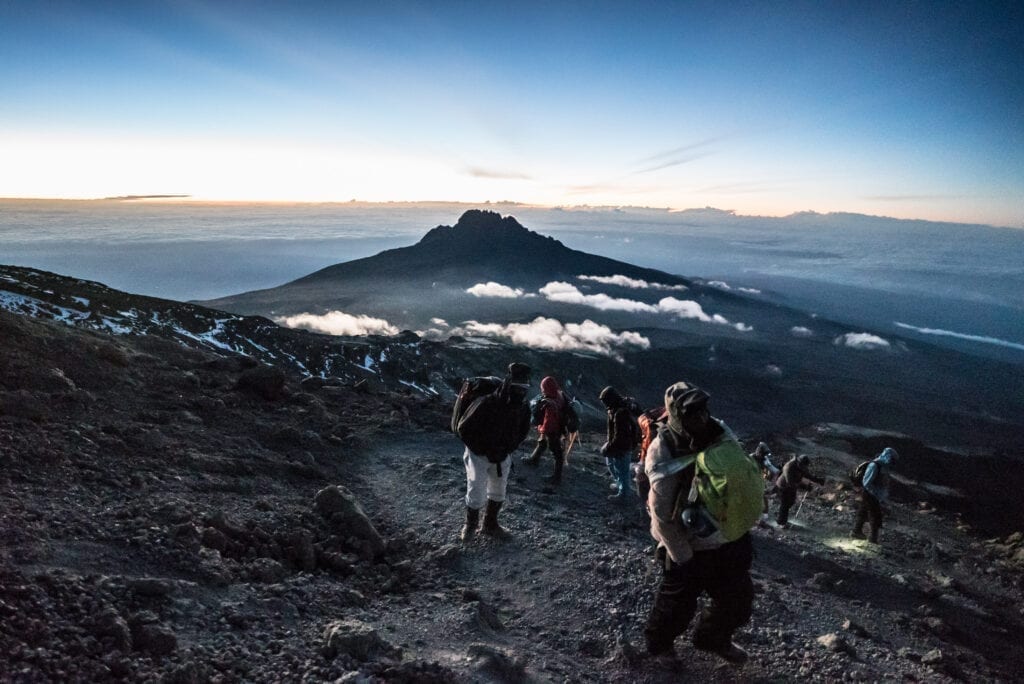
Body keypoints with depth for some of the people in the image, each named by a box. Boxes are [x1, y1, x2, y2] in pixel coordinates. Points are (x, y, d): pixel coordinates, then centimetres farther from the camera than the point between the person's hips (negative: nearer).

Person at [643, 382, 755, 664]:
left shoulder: (720, 432, -8)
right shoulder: (663, 451, -24)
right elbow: (662, 514, -21)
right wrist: (682, 558, -18)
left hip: (731, 539, 5)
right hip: (691, 547, -5)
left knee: (738, 600, 20)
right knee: (678, 604, 14)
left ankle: (713, 639, 50)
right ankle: (657, 646, 44)